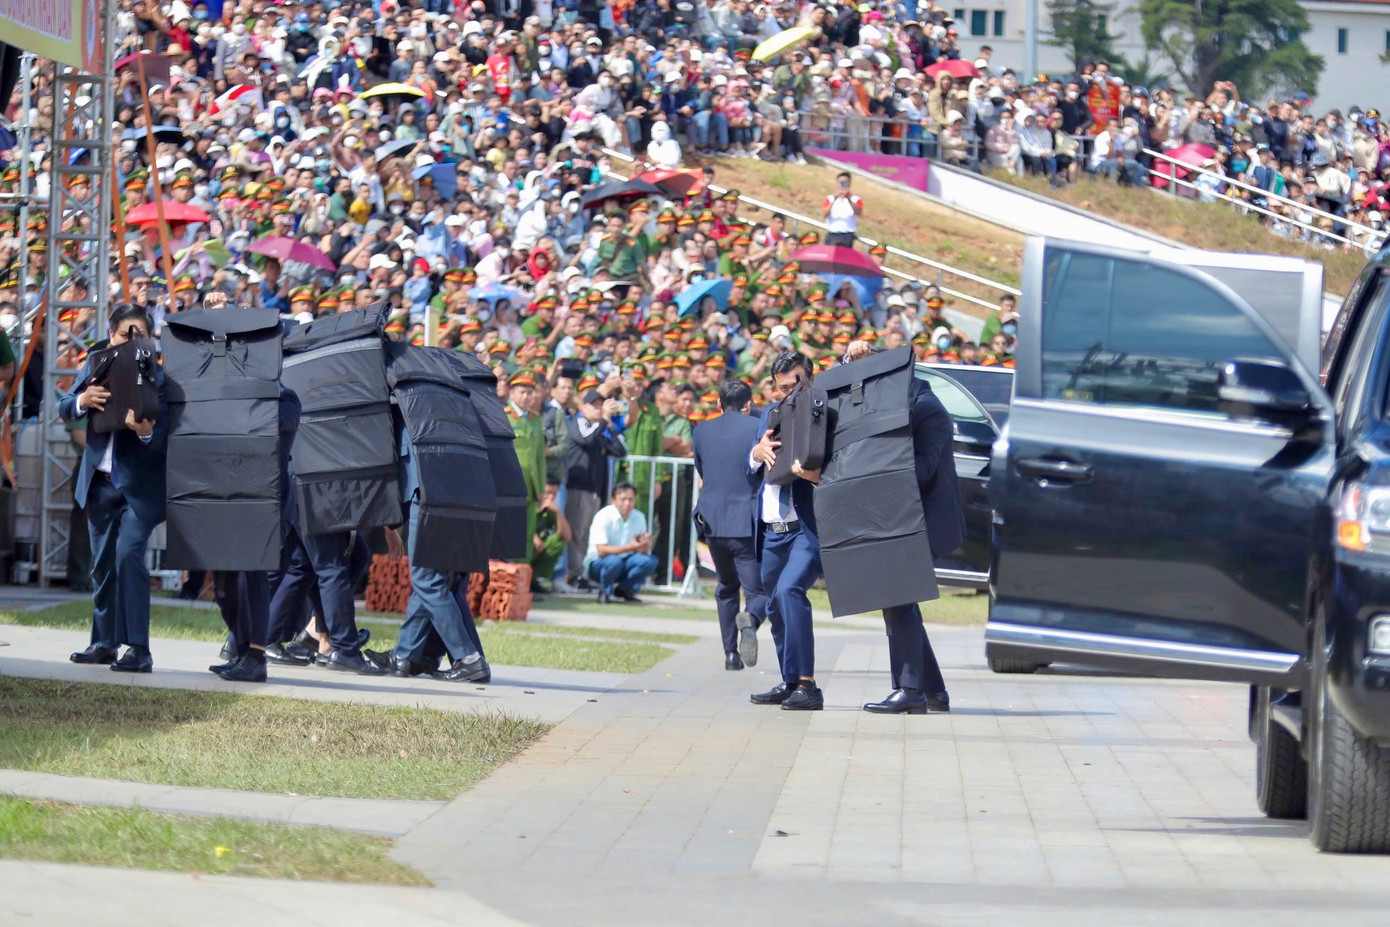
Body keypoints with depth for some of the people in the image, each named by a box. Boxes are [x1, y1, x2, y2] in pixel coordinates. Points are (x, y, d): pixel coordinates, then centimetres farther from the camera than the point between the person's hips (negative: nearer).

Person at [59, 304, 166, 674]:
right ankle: (104, 642, 24)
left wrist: (147, 432, -37)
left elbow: (166, 441, -15)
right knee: (102, 562, 12)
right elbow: (63, 411, 1)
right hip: (100, 481, 5)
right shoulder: (97, 365, 3)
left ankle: (139, 649, -16)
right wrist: (81, 401, -21)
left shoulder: (158, 378, -11)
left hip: (139, 485, -5)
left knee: (129, 553, -17)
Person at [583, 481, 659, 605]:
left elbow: (645, 551, -5)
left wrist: (645, 544, -30)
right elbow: (601, 551, -27)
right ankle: (604, 592, -8)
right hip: (597, 565, -5)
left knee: (650, 561, -21)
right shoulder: (604, 516, -18)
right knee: (614, 561, -38)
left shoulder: (639, 517, -2)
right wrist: (629, 547, -35)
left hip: (624, 564, 5)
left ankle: (625, 590, 2)